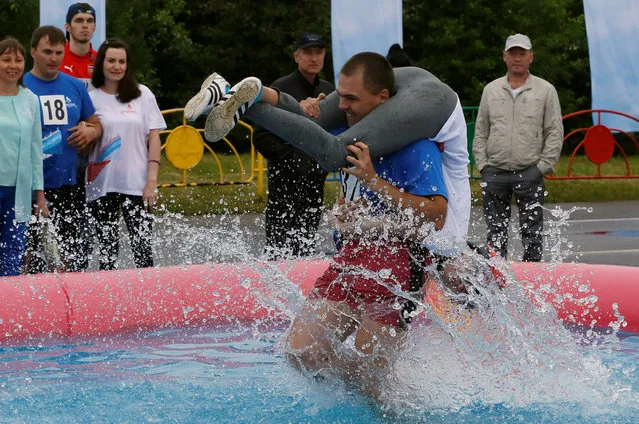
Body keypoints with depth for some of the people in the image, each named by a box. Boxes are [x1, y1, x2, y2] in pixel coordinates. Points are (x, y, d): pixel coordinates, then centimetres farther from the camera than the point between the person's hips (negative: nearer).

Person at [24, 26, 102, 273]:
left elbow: (96, 123, 20)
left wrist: (91, 132, -3)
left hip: (70, 185, 4)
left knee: (76, 261, 7)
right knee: (37, 258, -3)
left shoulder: (75, 87, 10)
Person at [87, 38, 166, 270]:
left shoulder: (143, 94, 5)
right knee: (107, 251, 4)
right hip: (102, 186, 1)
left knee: (143, 250, -6)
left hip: (136, 184, 0)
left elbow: (154, 138, 3)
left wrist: (151, 181, -4)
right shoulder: (91, 99, 5)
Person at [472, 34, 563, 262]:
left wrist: (543, 166, -6)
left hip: (530, 174, -3)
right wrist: (482, 164, 3)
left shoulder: (546, 90, 4)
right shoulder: (491, 90, 12)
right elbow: (480, 132, 14)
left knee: (532, 233, -1)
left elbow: (555, 133, 2)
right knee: (495, 233, 6)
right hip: (494, 173, 3)